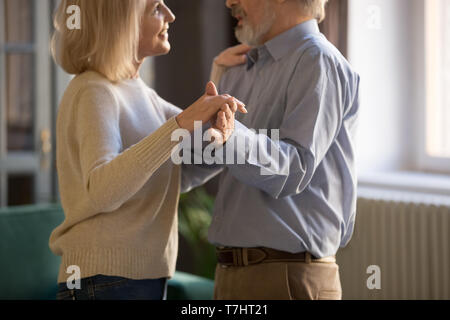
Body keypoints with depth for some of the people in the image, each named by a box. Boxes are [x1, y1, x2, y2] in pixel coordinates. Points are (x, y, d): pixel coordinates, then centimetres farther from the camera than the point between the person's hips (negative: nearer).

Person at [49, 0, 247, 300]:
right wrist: (181, 123, -37)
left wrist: (220, 119, -11)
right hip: (106, 284, -9)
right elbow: (102, 191, -31)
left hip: (145, 281, 9)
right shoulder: (93, 93, -14)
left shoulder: (135, 92, 14)